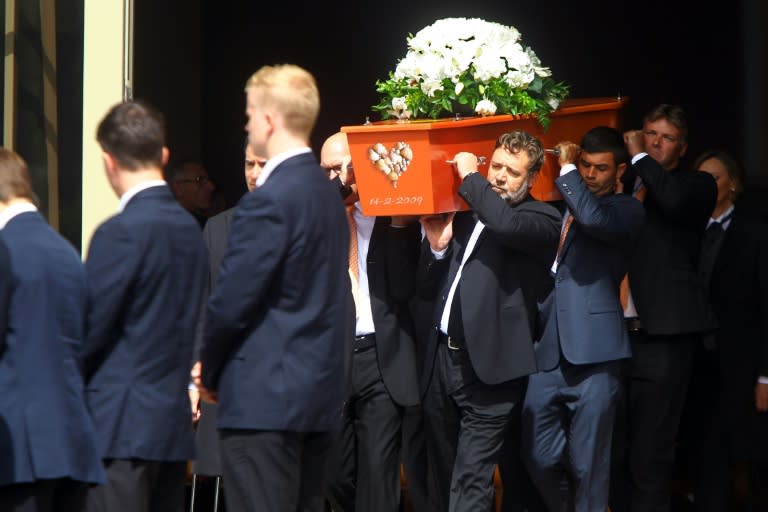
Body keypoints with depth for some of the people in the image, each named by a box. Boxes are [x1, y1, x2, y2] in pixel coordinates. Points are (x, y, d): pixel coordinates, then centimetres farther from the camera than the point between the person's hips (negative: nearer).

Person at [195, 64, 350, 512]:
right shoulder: (328, 193, 11)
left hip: (265, 396, -9)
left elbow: (231, 302, -17)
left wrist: (210, 373, 1)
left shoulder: (268, 201, -16)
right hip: (320, 390, 9)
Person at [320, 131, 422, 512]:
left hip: (380, 357, -2)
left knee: (377, 475, -3)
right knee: (337, 475, 8)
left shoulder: (392, 217, 3)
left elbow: (404, 289, -5)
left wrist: (400, 227, -14)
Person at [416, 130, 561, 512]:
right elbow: (428, 289, 20)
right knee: (441, 479, 14)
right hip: (442, 360, 7)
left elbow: (507, 225, -27)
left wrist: (470, 177, -12)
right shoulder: (465, 215, 16)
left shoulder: (542, 219, -3)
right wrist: (438, 247, 0)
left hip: (488, 367, -7)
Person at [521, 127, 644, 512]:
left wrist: (566, 170, -9)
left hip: (592, 355, -6)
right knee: (538, 459, 6)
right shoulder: (562, 207, 19)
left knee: (587, 466, -1)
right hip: (546, 353, 6)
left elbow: (595, 218, -23)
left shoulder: (626, 210, 0)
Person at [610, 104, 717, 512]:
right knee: (612, 447, 7)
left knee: (650, 452, -3)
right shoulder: (620, 184, 18)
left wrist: (640, 158, -6)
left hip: (661, 336, -4)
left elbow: (674, 200, -18)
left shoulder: (696, 186, 5)